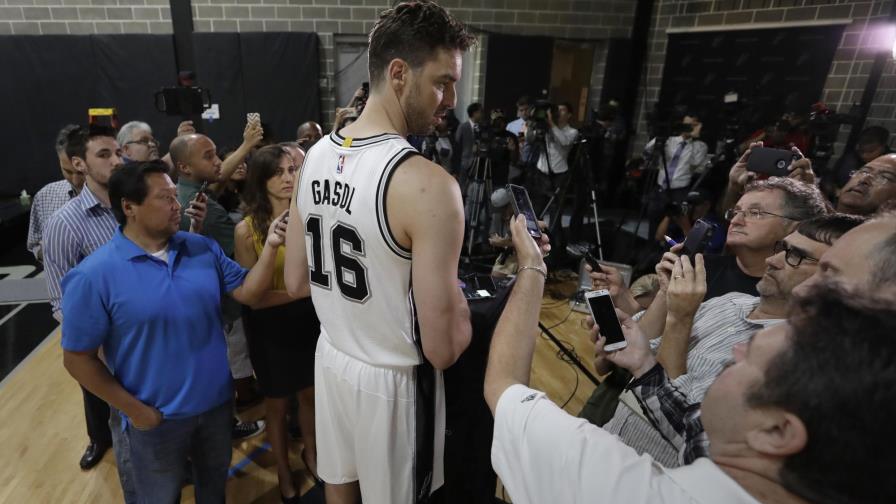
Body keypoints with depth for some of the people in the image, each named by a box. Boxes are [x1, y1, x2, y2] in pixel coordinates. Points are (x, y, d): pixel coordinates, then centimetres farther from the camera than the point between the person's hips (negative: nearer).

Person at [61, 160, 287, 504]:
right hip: (157, 420, -3)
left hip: (217, 402, 4)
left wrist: (270, 247, -20)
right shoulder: (94, 275, -18)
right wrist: (135, 410, -13)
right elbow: (78, 358, -13)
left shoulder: (203, 249, -4)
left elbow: (247, 293, -5)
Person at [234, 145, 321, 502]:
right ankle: (284, 475, 42)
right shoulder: (247, 229, -14)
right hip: (270, 325, -2)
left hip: (310, 318, 2)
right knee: (276, 403, 17)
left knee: (310, 393, 20)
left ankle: (311, 454, 49)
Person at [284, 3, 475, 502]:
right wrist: (455, 295, -4)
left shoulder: (316, 157, -4)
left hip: (331, 357, 7)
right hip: (392, 380, -6)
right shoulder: (428, 183, -27)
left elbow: (297, 282, 4)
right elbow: (443, 349, -24)